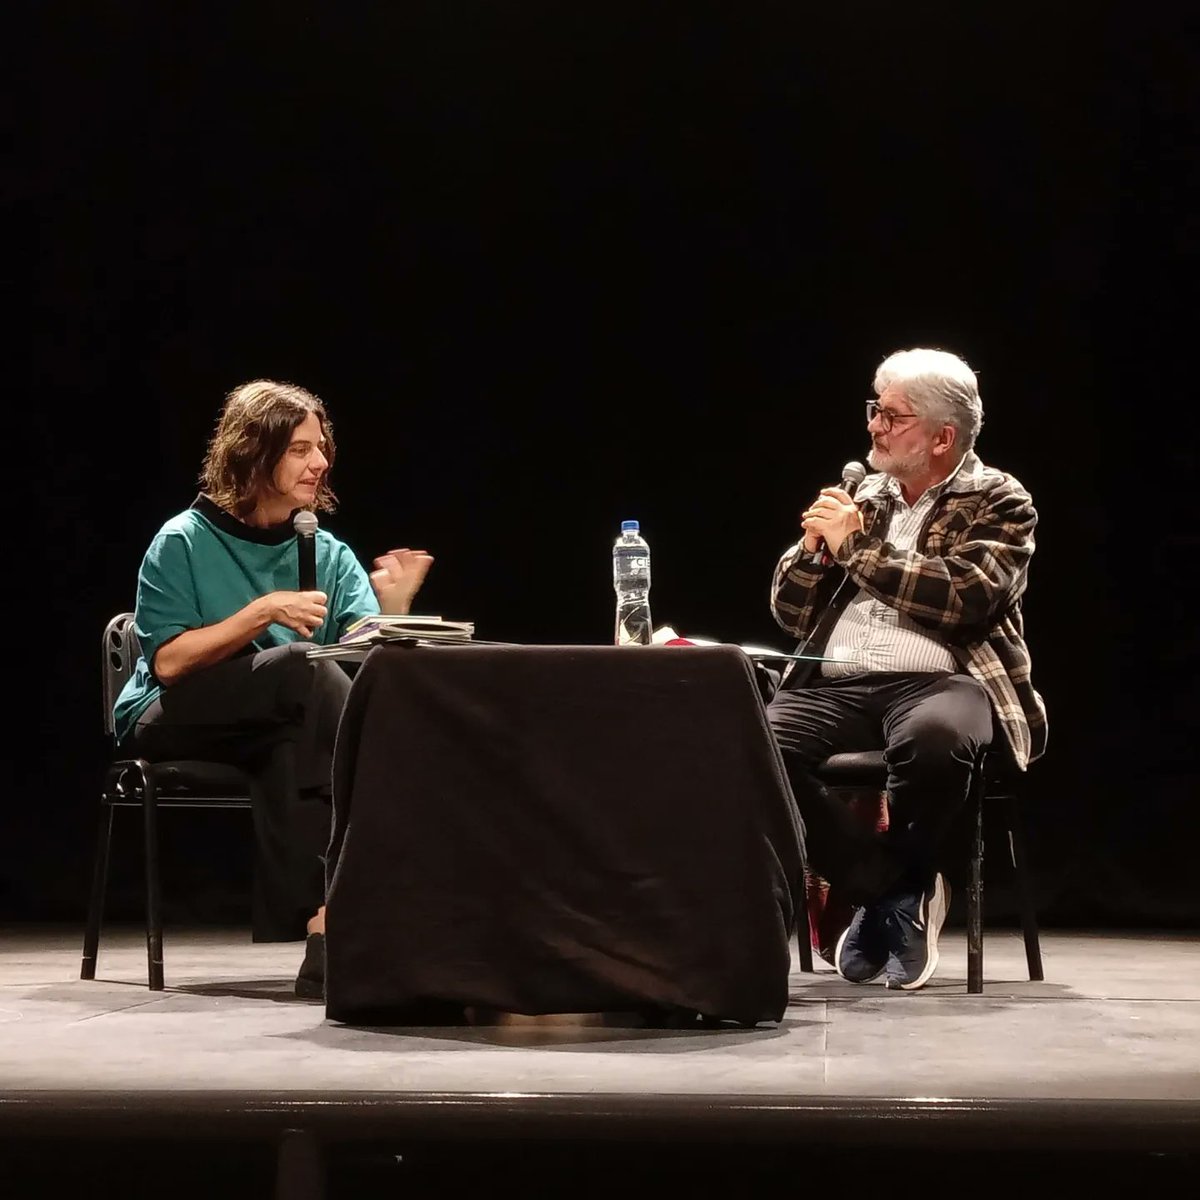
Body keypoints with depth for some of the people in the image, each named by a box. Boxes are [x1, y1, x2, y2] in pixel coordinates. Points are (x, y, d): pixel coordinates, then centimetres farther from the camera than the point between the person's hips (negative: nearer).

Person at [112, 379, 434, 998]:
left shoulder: (328, 554, 9)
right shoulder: (183, 542, -3)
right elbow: (169, 662, -12)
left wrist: (394, 609, -23)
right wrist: (263, 612, -20)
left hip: (282, 732, 4)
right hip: (171, 722, -4)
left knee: (290, 749, -35)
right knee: (303, 666, -31)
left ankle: (318, 921, -40)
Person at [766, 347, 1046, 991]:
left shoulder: (999, 503, 8)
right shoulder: (865, 497, 21)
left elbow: (965, 595, -11)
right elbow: (791, 612, 22)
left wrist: (855, 548, -8)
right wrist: (814, 546, 2)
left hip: (940, 681, -4)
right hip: (837, 685, 4)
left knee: (931, 739, -41)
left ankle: (893, 885, -13)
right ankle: (891, 887, -12)